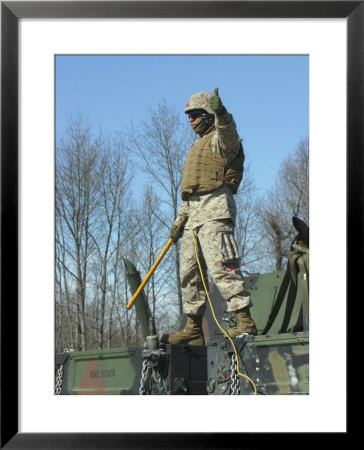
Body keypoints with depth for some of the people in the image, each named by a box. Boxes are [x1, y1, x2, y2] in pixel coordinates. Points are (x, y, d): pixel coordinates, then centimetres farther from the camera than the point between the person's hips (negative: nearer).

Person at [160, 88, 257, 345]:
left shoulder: (221, 140, 3)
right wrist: (180, 220, 24)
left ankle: (246, 322, -20)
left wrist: (221, 114, -45)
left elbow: (229, 136, -25)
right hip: (193, 213, 10)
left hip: (215, 210, -10)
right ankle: (194, 330, 13)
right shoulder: (198, 147, 31)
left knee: (221, 267, -19)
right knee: (189, 273, 8)